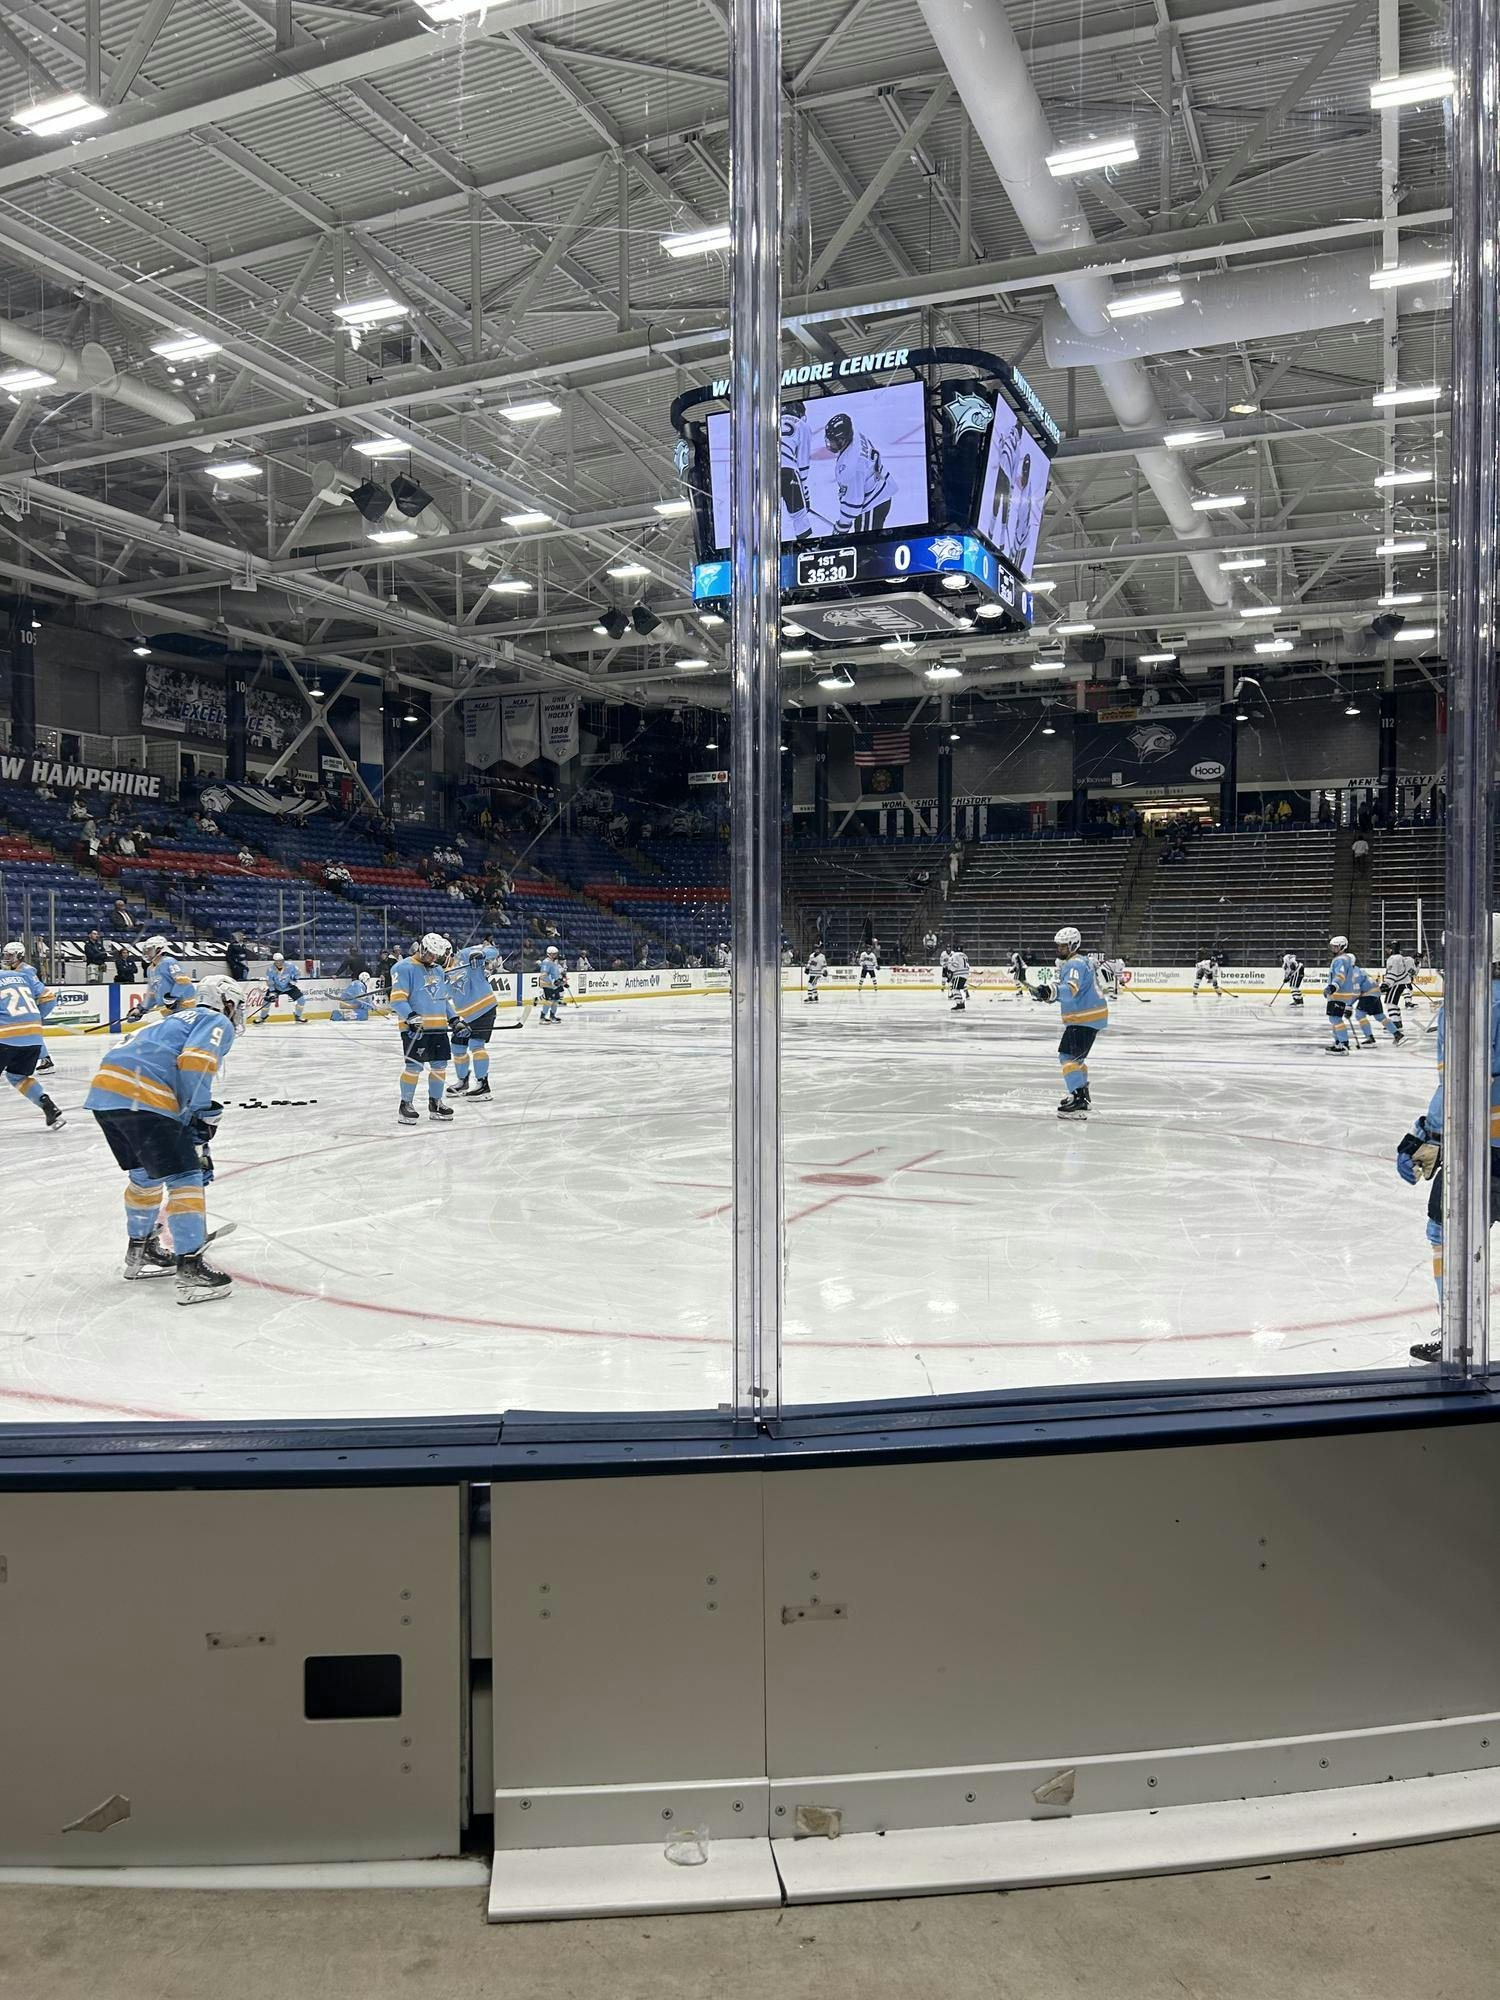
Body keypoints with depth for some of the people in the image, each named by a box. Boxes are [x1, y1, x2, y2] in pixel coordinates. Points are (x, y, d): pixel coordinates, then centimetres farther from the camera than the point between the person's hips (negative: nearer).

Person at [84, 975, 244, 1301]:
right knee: (184, 1179, -3)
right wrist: (201, 1115, -5)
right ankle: (190, 1271, -6)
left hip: (103, 1092, 9)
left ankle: (140, 1252, 41)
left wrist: (197, 1147, 39)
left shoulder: (176, 1020, 37)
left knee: (146, 1175, 27)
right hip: (142, 1099, -9)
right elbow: (196, 1063, -13)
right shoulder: (218, 1023, 9)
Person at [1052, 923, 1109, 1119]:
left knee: (1068, 1056, -18)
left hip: (1086, 1019, -11)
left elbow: (1071, 990, -37)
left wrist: (1054, 992, -52)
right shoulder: (1078, 962, 18)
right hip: (1087, 1017, 11)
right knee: (1074, 1056, 24)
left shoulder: (1076, 964, -17)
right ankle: (1083, 1095, 36)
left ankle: (1079, 1102, -26)